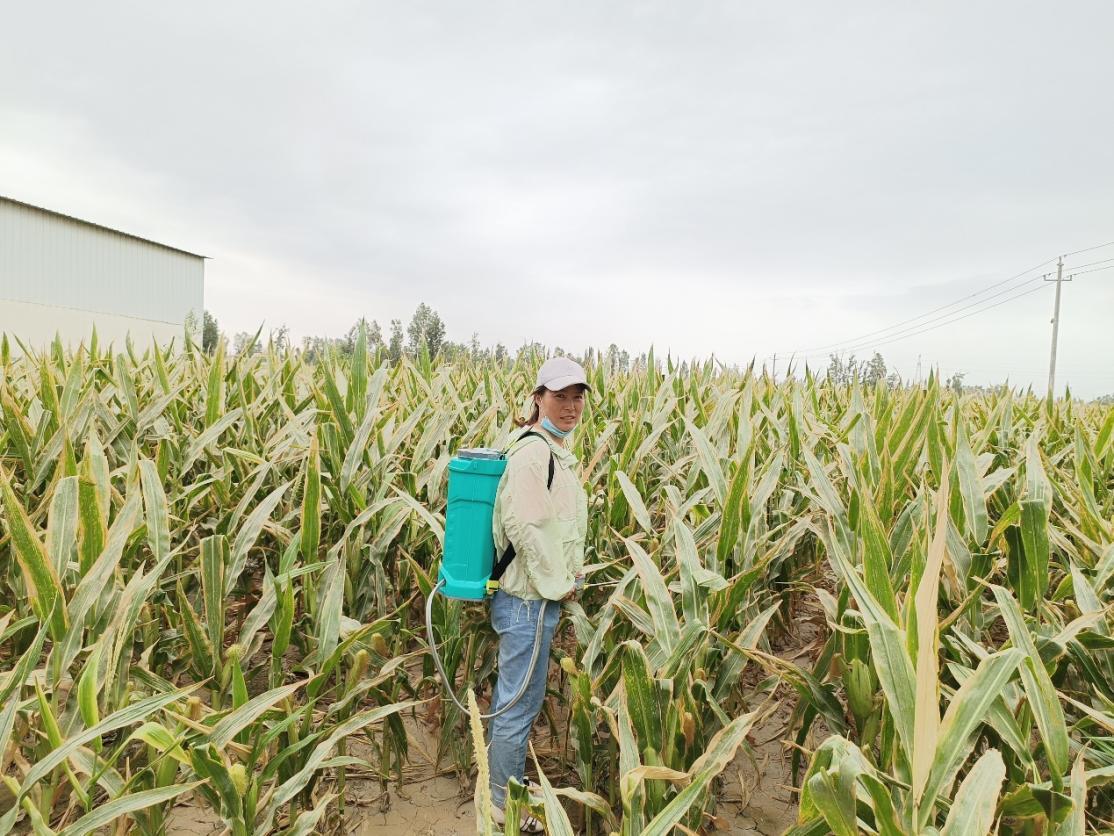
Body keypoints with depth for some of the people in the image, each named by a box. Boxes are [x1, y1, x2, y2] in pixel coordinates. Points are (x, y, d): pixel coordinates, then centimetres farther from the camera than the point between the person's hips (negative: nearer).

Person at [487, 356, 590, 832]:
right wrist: (559, 583, -16)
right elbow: (524, 524, -25)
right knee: (521, 705, 4)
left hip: (532, 595, 10)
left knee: (509, 697, 22)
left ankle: (497, 787, 39)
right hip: (530, 599, -10)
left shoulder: (553, 449, 12)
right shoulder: (533, 451, -20)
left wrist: (568, 573, 9)